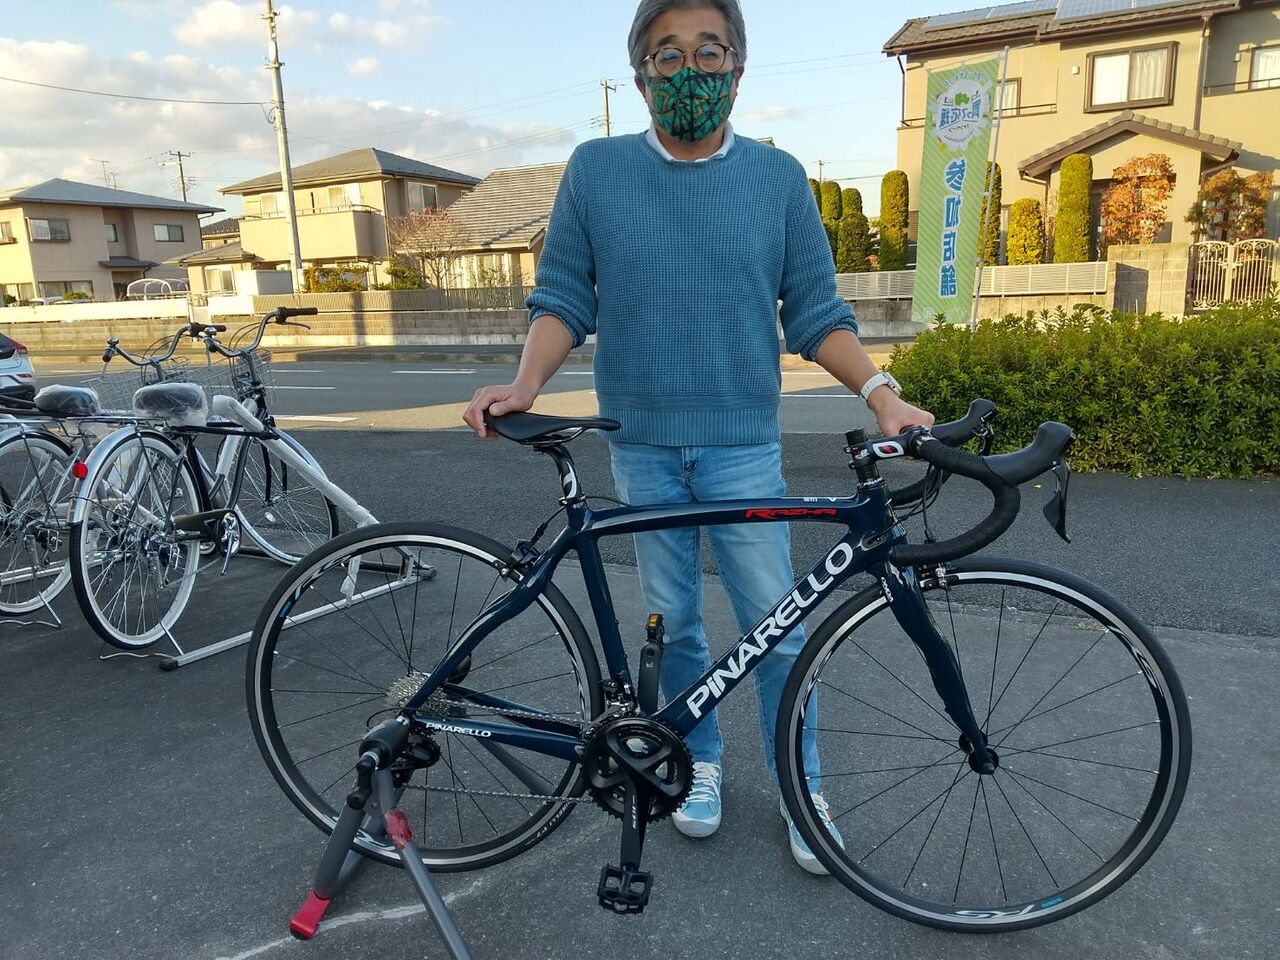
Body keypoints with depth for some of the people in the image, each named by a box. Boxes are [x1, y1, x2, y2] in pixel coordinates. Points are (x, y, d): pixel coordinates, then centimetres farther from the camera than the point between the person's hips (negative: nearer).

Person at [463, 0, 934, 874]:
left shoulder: (778, 176, 2)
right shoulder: (595, 170, 2)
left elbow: (816, 313, 3)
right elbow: (563, 300, 2)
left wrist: (881, 392, -11)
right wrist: (526, 384, -15)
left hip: (743, 447, 0)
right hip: (642, 447, 1)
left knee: (776, 626, 3)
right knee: (673, 623, 13)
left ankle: (800, 789, 25)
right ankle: (701, 763, 35)